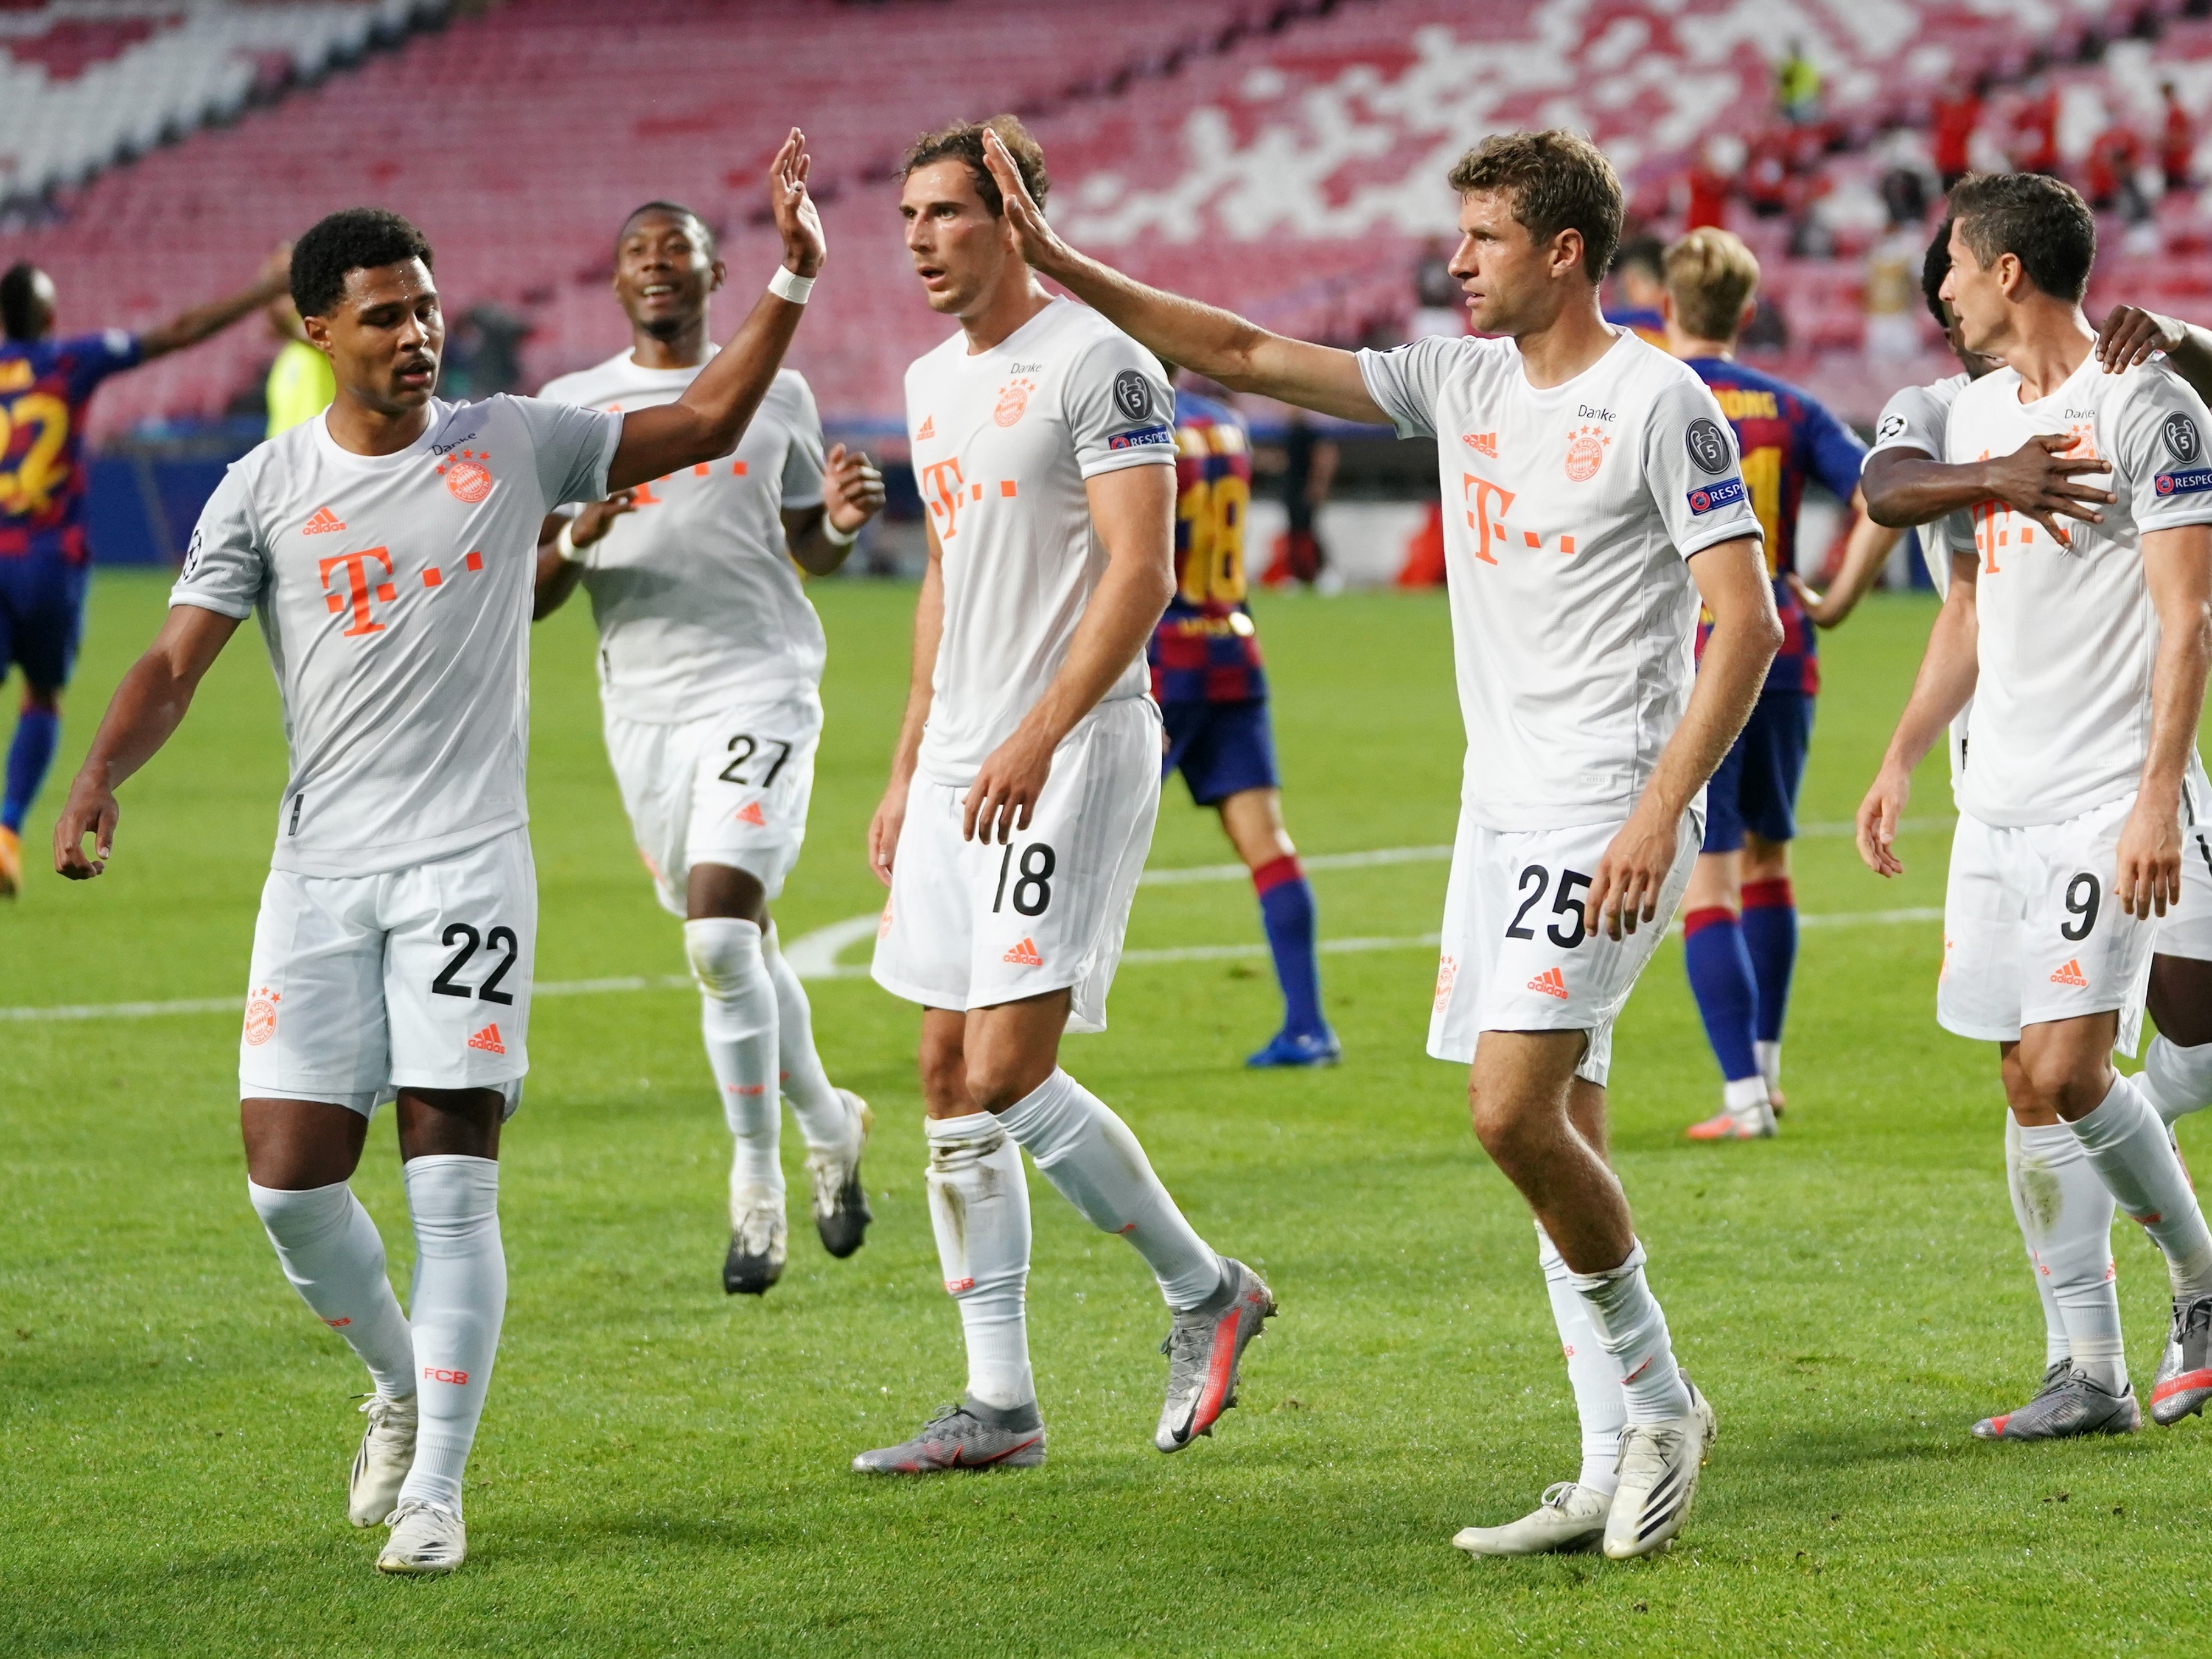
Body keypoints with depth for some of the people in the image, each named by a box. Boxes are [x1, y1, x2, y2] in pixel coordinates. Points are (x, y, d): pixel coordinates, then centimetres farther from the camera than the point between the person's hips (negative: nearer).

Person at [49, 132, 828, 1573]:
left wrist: (792, 278, 2)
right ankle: (403, 1389, 25)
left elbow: (705, 424, 11)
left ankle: (436, 1487, -1)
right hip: (319, 870, 1)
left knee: (453, 1178, -10)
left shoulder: (515, 445, 5)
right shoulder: (266, 491, 5)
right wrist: (102, 778, -15)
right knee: (289, 1177, -4)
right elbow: (177, 662, 2)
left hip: (468, 864, -1)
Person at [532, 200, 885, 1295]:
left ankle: (757, 1186, -5)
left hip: (759, 683, -3)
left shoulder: (776, 394, 8)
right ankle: (828, 1123, 35)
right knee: (735, 947, 10)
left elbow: (811, 552, 18)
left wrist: (842, 522, -5)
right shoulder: (569, 408, 7)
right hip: (642, 702, 3)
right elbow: (527, 597, 6)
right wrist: (575, 539, -16)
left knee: (721, 937, -18)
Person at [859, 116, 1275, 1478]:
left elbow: (1141, 575, -17)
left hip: (1074, 754, -9)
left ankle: (1207, 1291, 7)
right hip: (962, 758, 9)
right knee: (952, 1076, 5)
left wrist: (1035, 739, -25)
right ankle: (999, 1404, 10)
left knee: (1007, 1075, -14)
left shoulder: (1097, 363, -10)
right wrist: (907, 776, 22)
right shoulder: (935, 382, 17)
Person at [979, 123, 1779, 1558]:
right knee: (1555, 1135, 6)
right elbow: (1247, 357, 13)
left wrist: (1658, 813, -20)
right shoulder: (1462, 381, 11)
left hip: (1608, 812, -8)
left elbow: (1748, 622, -13)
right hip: (1502, 807, 8)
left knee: (1514, 1108, -18)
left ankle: (1659, 1404, -2)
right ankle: (1616, 1471, 9)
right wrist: (1059, 262, 7)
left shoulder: (1659, 403, -10)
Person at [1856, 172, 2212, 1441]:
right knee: (2029, 1085, 4)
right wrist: (1902, 761, 22)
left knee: (2069, 1069, -15)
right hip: (2002, 800, 8)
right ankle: (2093, 1372, 9)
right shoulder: (1980, 415, 15)